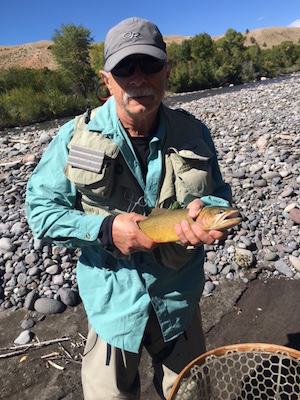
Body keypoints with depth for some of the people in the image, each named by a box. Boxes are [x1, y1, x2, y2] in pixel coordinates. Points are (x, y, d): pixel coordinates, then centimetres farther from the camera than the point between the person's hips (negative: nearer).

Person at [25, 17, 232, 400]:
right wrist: (105, 230, -24)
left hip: (179, 301, 3)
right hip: (112, 302, -1)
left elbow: (220, 195, 1)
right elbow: (40, 209, -9)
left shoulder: (193, 134, -8)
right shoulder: (76, 137, -13)